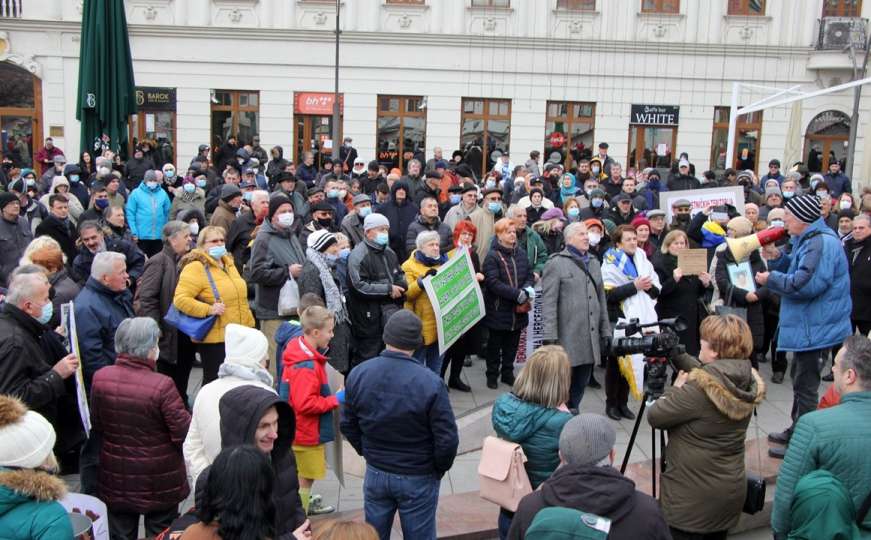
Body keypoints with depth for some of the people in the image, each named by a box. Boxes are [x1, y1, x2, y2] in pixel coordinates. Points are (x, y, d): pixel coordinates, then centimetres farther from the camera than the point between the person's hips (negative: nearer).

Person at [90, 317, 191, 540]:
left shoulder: (100, 378, -10)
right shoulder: (162, 385, -25)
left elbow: (97, 425, 4)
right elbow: (185, 433, -19)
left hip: (116, 479, 4)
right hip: (158, 481, -4)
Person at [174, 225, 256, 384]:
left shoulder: (228, 264, 14)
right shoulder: (195, 268, -12)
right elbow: (180, 299, -21)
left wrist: (249, 325, 21)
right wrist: (209, 310, -24)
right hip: (215, 339, -8)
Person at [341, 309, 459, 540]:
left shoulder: (358, 374, -11)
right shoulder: (430, 384, -25)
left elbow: (348, 425, 1)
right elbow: (447, 439, -19)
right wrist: (440, 469, 0)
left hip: (375, 474, 4)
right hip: (417, 479, -3)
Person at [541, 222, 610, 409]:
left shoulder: (594, 262, 18)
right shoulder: (556, 263, -5)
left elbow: (601, 299, 21)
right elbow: (548, 302, -11)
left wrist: (605, 331, 15)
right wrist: (550, 337, -17)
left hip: (591, 338, 6)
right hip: (567, 338, -6)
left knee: (580, 386, 13)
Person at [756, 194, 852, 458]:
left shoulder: (822, 243, -22)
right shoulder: (809, 240, 13)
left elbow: (806, 283, -30)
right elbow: (798, 271, 20)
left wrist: (771, 279, -17)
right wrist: (777, 257, 4)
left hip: (815, 328, -11)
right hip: (808, 326, 11)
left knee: (806, 387, -2)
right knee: (801, 381, 22)